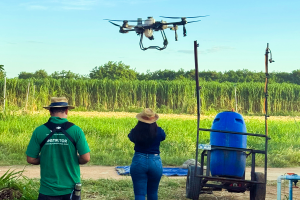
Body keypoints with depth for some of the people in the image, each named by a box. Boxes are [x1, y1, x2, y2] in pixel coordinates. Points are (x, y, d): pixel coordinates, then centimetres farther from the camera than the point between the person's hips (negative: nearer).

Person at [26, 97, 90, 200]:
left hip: (48, 190, 0)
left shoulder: (39, 131, -6)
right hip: (70, 189, 0)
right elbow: (85, 158, -9)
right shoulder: (76, 130, -8)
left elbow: (31, 159, -3)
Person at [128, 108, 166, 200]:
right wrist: (156, 127, 26)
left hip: (138, 162, -1)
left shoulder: (135, 132, -10)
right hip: (155, 162, 1)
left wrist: (141, 126, 23)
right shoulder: (158, 131, -9)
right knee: (152, 193, 19)